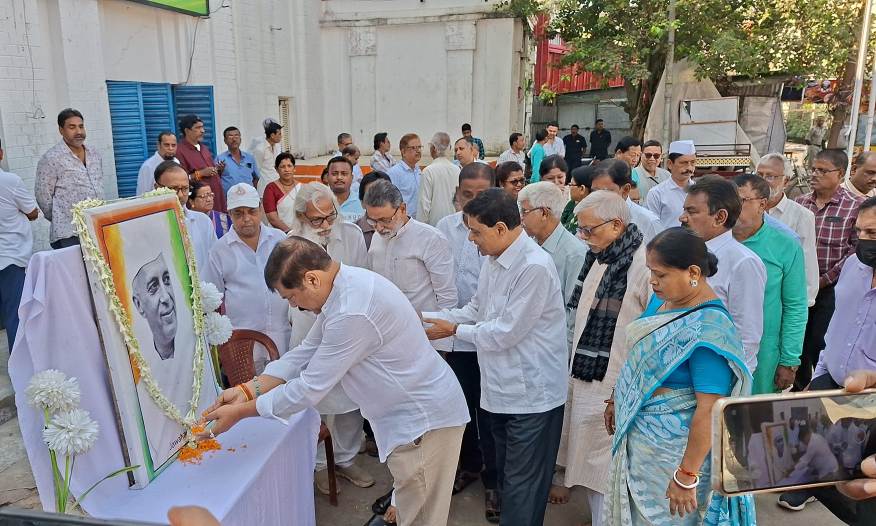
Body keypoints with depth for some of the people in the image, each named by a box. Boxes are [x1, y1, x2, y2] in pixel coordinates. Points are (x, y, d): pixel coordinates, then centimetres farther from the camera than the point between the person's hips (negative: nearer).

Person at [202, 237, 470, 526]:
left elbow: (310, 387, -23)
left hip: (425, 416, -9)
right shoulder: (344, 283, 0)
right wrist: (248, 389, -2)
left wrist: (240, 412, -11)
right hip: (415, 409, 9)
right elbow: (306, 352, 6)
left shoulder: (352, 314, -31)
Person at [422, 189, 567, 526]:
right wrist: (426, 317, 2)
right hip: (502, 390, 9)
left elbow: (506, 332, -22)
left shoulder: (534, 267, -23)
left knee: (522, 489, 6)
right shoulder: (493, 262, 5)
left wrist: (454, 330, -10)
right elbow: (476, 311, 12)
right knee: (505, 477, 24)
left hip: (531, 394, -9)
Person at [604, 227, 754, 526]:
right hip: (635, 432, 8)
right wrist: (616, 399, 18)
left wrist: (687, 476, -23)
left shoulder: (708, 328, -26)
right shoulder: (661, 299, -1)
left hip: (673, 449, -8)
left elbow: (710, 409, -26)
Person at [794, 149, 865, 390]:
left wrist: (826, 279, -12)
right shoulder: (800, 202, 5)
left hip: (831, 289, -4)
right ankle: (799, 389, 31)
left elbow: (857, 249, -11)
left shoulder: (855, 205, -8)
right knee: (798, 341, 13)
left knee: (820, 343, 0)